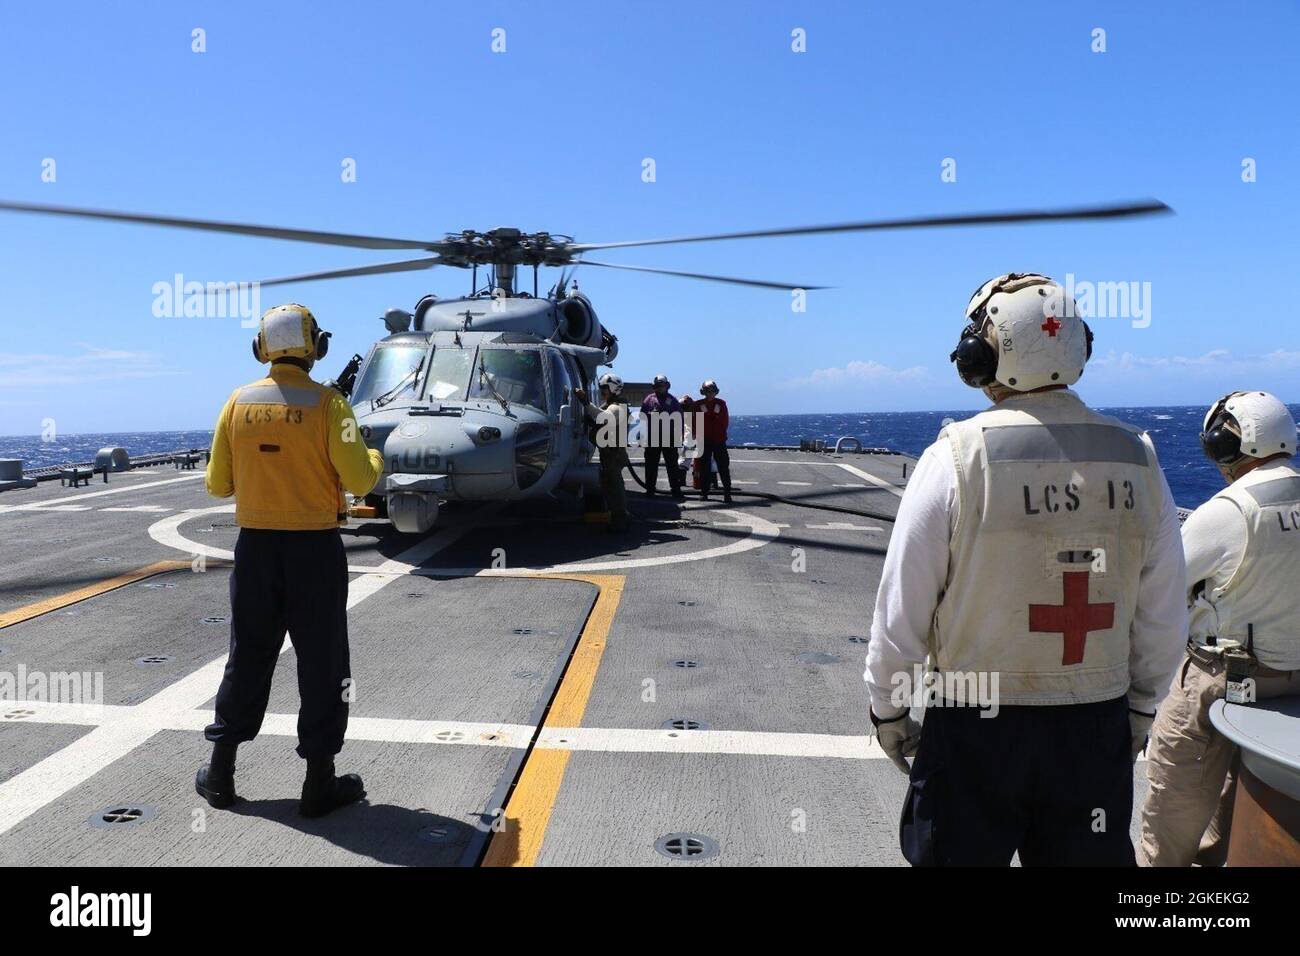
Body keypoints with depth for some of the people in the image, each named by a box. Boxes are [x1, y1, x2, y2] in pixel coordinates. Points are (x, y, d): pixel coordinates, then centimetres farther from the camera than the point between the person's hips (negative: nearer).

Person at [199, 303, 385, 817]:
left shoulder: (239, 402, 1)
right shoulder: (327, 404, -11)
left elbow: (217, 484, 5)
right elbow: (358, 480, -15)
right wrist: (375, 459, 6)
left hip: (255, 546, 4)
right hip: (314, 548, -4)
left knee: (248, 656, 16)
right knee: (321, 663, 6)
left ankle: (220, 772, 26)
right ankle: (319, 781, 13)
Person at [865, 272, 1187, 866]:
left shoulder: (957, 457, -15)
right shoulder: (1136, 459, -3)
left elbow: (902, 610, -10)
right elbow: (1163, 621, 5)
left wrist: (887, 707, 3)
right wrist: (1140, 707, 19)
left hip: (975, 730, -3)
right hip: (1099, 731, 3)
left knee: (959, 853, 16)